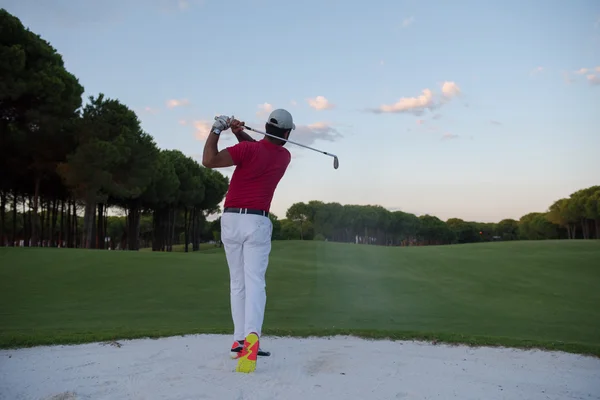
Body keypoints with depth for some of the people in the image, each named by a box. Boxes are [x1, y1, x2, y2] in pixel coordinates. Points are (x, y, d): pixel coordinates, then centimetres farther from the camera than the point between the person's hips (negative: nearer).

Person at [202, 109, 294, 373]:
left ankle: (240, 339, 14)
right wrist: (240, 133, 5)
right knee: (254, 282, -8)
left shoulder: (249, 149, -8)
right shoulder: (284, 157, 7)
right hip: (257, 222, 0)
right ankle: (251, 336, -29)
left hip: (231, 220, 0)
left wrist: (217, 129, -4)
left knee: (237, 282, 11)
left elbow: (209, 160, -15)